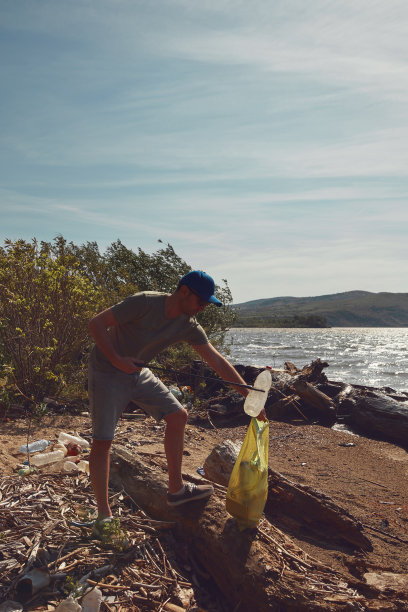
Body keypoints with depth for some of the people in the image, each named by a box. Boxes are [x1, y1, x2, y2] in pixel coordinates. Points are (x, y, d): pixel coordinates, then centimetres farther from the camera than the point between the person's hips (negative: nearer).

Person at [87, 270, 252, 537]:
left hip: (139, 373, 7)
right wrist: (116, 359, -29)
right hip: (107, 373, -7)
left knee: (178, 416, 4)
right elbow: (96, 323, -23)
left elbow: (218, 361, -5)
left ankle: (176, 489, 19)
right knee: (102, 441, -8)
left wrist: (249, 394, -6)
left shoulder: (189, 327, -8)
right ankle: (104, 515, 9)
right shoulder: (145, 303, -27)